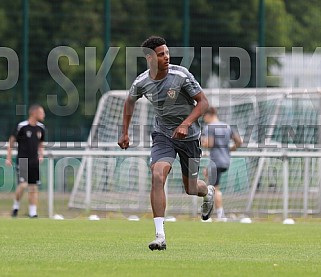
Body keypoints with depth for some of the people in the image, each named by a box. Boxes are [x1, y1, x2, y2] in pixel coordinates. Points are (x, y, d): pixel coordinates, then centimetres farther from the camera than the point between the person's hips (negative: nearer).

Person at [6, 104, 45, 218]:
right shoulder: (21, 126, -10)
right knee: (23, 185, -16)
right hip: (22, 161, -5)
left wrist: (41, 155, 6)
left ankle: (33, 212, 7)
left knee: (33, 187, 4)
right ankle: (16, 206, 7)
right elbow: (11, 141, -3)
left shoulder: (40, 128, 8)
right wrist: (9, 158, -7)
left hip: (34, 162, 5)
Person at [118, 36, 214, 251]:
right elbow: (130, 102, 14)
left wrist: (186, 124, -27)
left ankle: (208, 192, 51)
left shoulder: (181, 75, -19)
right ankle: (160, 236, -25)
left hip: (189, 136, -1)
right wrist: (125, 133, 15)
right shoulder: (141, 83, -9)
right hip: (163, 134, 2)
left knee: (191, 189, 9)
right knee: (157, 175, -24)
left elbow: (203, 102, -13)